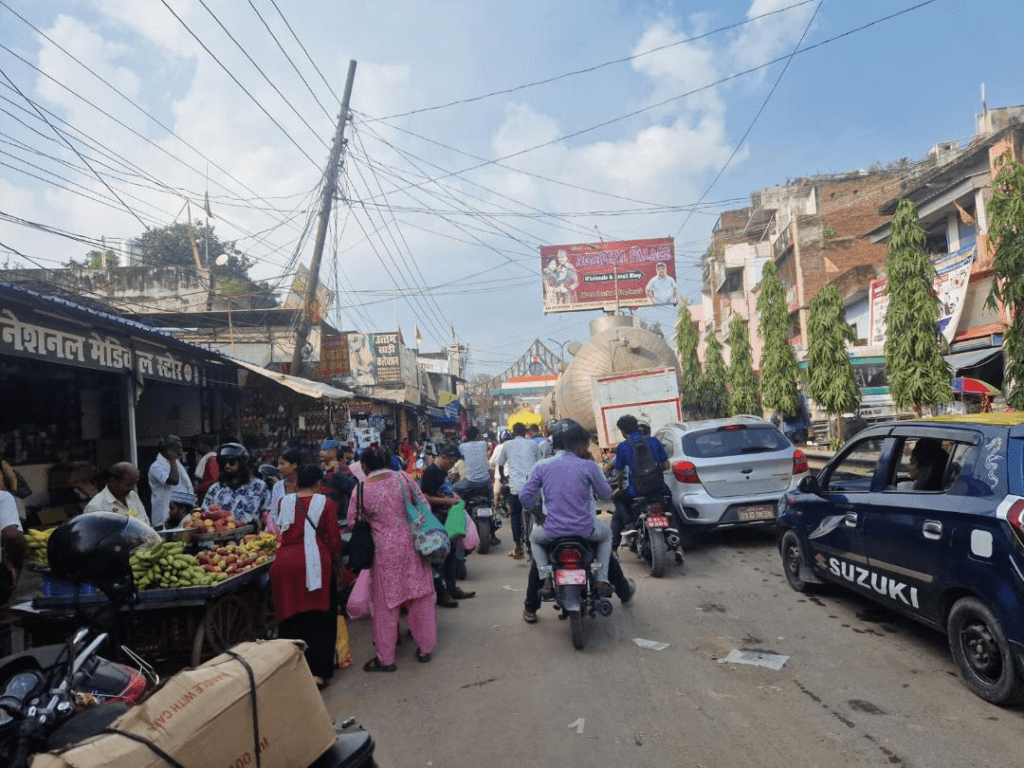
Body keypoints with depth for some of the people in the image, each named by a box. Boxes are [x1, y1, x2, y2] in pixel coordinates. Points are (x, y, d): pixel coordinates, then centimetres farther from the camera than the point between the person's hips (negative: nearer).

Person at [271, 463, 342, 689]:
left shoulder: (284, 502, 9)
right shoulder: (324, 503, 0)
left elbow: (282, 530, 15)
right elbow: (334, 538, -1)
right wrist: (337, 563, 14)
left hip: (284, 562, 3)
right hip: (314, 562, -3)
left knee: (291, 618, 14)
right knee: (319, 619, 9)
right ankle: (317, 673, 9)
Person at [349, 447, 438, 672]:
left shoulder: (361, 490, -11)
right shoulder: (403, 478, -4)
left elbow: (352, 523, -1)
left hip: (386, 552, -3)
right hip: (413, 545, 3)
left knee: (386, 605, 10)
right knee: (420, 599, 15)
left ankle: (385, 659, 22)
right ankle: (425, 649, 27)